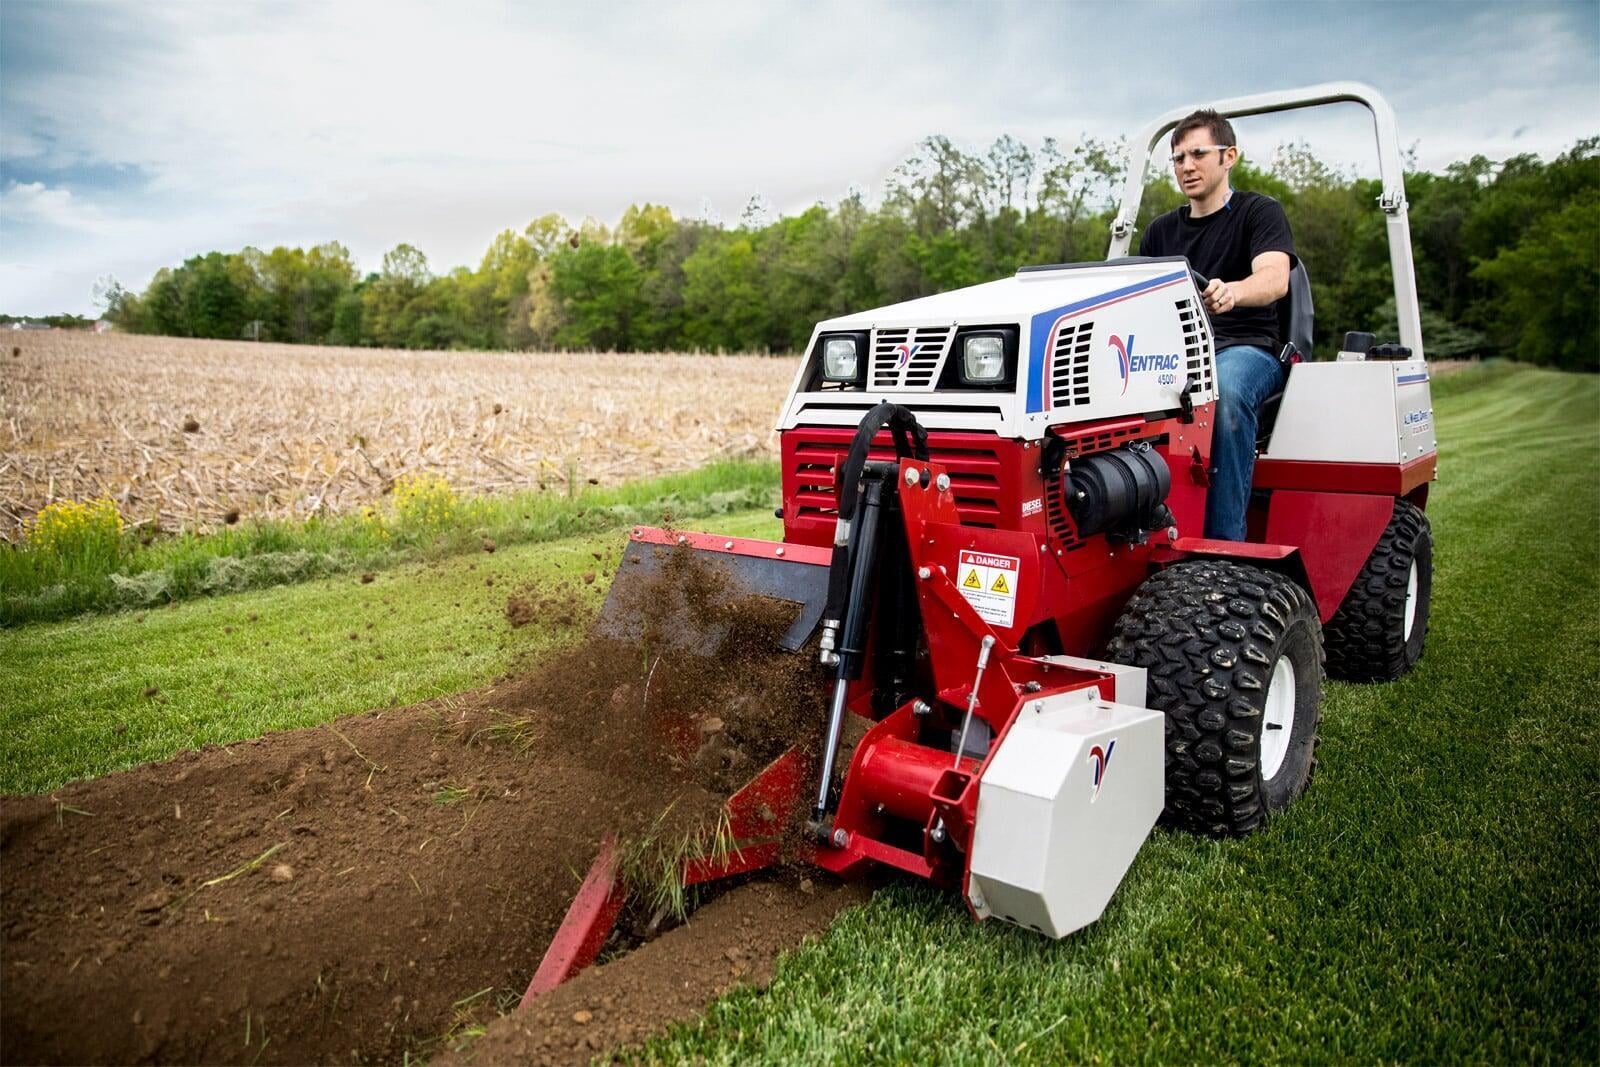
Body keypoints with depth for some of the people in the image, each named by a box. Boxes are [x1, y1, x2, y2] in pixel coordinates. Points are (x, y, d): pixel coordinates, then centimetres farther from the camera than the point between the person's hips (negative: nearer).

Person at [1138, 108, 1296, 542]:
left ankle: (1224, 543, -38)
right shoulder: (1162, 230, 22)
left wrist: (1232, 293, -36)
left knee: (1227, 390, -40)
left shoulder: (1260, 212, 7)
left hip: (1247, 347, -3)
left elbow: (1274, 279, -12)